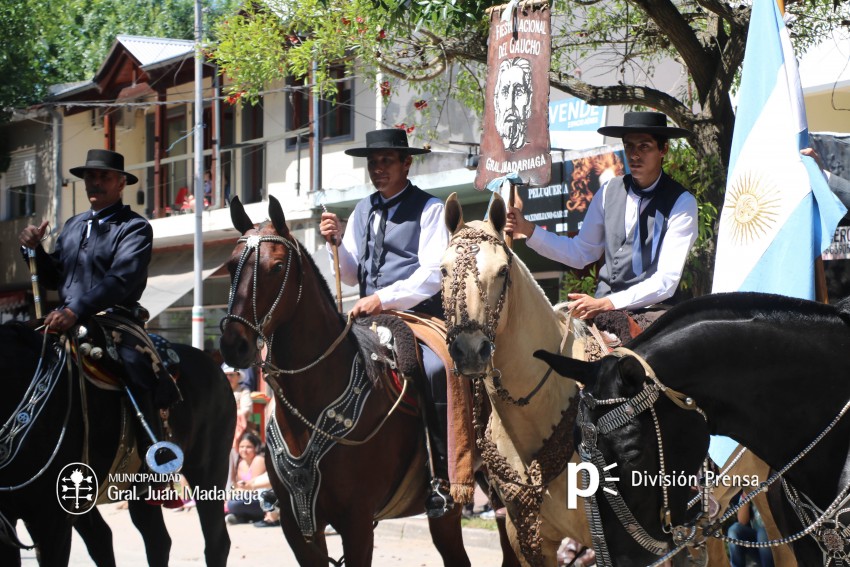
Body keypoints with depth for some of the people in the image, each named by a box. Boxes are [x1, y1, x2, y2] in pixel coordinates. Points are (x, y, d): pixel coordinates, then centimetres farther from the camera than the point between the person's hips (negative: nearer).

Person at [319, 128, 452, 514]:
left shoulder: (429, 209, 0)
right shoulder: (362, 211, 19)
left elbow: (432, 274, -10)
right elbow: (351, 276, 21)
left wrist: (384, 298, -19)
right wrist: (336, 242, 2)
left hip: (419, 315, -6)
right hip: (371, 318, 6)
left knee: (435, 370, -34)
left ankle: (447, 473, -27)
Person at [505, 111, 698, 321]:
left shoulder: (681, 202, -6)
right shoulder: (609, 193, 9)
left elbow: (667, 280, -13)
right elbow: (580, 253, 19)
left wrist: (606, 304, -21)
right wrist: (528, 230, 6)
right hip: (601, 305, 5)